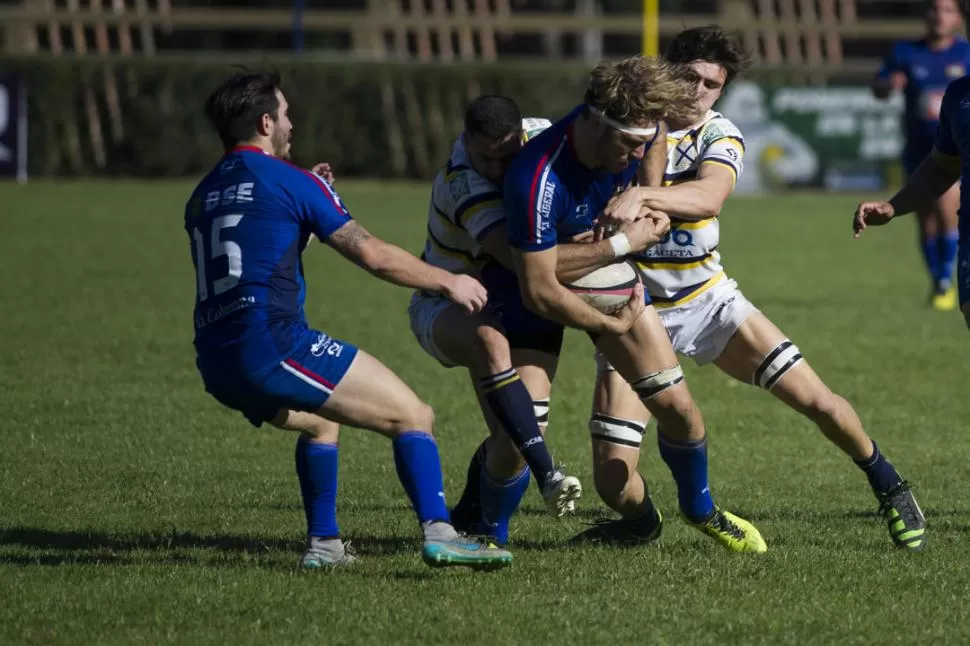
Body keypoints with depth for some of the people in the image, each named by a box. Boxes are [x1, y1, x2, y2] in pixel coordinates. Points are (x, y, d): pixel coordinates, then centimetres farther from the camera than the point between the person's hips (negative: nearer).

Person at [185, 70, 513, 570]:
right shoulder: (288, 181, 0)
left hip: (216, 363, 8)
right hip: (272, 343, -8)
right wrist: (449, 282, 9)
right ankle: (438, 533, -23)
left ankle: (323, 544, 28)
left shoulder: (201, 197, 20)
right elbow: (373, 255, -4)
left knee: (321, 420, 35)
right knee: (413, 416, -5)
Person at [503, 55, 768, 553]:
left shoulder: (633, 136, -20)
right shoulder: (539, 180, -40)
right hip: (544, 292, -5)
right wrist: (615, 327, -20)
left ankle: (700, 509, 29)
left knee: (676, 407, 3)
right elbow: (540, 292, -34)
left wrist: (647, 206, -7)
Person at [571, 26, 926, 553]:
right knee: (612, 475, -12)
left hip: (706, 299, 2)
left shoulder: (721, 137, -6)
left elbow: (709, 196, -28)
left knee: (815, 400, -5)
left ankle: (888, 486, 23)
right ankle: (641, 522, 25)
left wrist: (642, 196, -46)